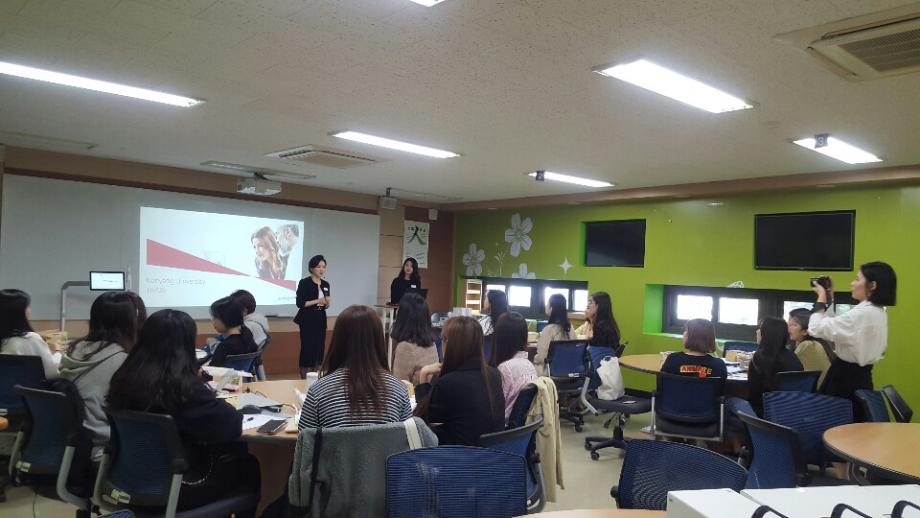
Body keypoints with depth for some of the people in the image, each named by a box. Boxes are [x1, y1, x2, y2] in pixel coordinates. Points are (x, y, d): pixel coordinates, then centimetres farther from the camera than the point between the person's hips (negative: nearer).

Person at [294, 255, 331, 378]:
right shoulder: (304, 283, -8)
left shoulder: (325, 284, 10)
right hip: (308, 320, -6)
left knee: (319, 349, 6)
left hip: (321, 320, 6)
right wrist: (317, 301, -20)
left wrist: (326, 303, -5)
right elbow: (300, 303, -13)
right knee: (307, 349, -5)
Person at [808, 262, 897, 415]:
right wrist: (829, 298, 12)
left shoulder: (863, 314, -24)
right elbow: (834, 327, 17)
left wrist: (821, 298, -9)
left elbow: (816, 329, -21)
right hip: (860, 375, 10)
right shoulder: (877, 311, 9)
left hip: (846, 377, -10)